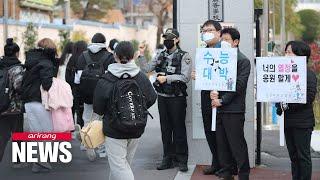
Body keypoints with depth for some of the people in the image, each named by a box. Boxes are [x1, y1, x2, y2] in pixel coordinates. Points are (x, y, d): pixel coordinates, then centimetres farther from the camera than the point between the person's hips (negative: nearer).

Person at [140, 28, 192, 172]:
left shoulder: (184, 56, -5)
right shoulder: (161, 56, 11)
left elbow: (185, 77, -16)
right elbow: (146, 69, 6)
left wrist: (167, 78, -18)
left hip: (177, 98, -5)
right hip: (162, 97, 5)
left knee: (179, 129, 1)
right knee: (165, 129, 11)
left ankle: (181, 160, 10)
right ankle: (168, 158, 20)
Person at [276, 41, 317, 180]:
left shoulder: (308, 75, -9)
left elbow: (309, 98, -18)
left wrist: (288, 105, -19)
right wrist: (279, 106, -6)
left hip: (302, 122, -7)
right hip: (288, 121, 7)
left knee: (303, 155, 0)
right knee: (293, 156, 12)